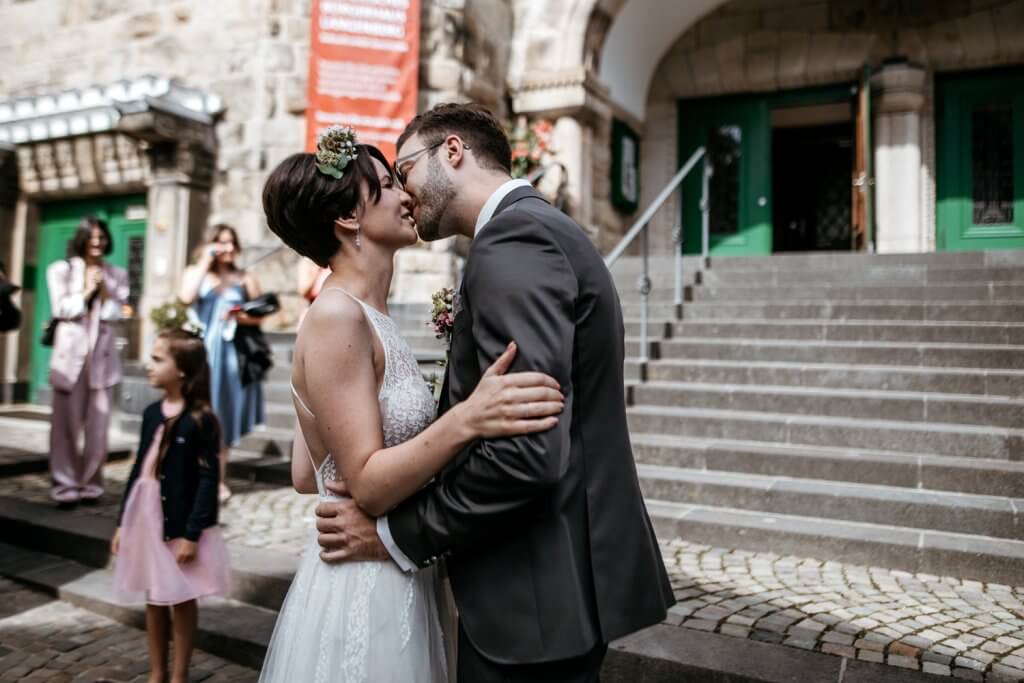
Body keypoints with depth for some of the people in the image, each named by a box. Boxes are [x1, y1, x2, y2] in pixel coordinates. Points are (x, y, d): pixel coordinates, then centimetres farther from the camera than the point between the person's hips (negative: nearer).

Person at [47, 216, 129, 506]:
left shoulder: (117, 275, 11)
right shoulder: (61, 270, 8)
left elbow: (116, 314, 3)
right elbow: (60, 309, -2)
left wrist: (104, 292, -11)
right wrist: (86, 292, -8)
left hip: (102, 355, 1)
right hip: (70, 352, -1)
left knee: (98, 424, 0)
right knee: (67, 423, -2)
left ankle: (91, 484, 9)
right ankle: (65, 486, 4)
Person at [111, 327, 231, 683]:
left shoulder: (200, 420, -15)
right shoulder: (152, 412, 4)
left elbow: (208, 479, -15)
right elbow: (139, 469, 10)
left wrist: (192, 533, -17)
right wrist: (122, 522, 11)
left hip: (180, 523, -6)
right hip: (146, 517, 6)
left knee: (181, 601, 8)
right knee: (153, 599, 17)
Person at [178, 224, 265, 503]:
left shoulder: (245, 278, 9)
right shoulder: (194, 272, 9)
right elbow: (186, 298, -12)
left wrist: (240, 316, -12)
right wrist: (205, 262, -8)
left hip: (230, 354, 1)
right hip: (200, 352, -1)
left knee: (223, 416, 4)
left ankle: (219, 479, 11)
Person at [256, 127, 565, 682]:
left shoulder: (364, 318, 7)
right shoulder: (336, 316, -20)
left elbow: (306, 477, 9)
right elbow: (367, 484, -23)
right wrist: (465, 420, -35)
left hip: (390, 586, 9)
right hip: (362, 593, -9)